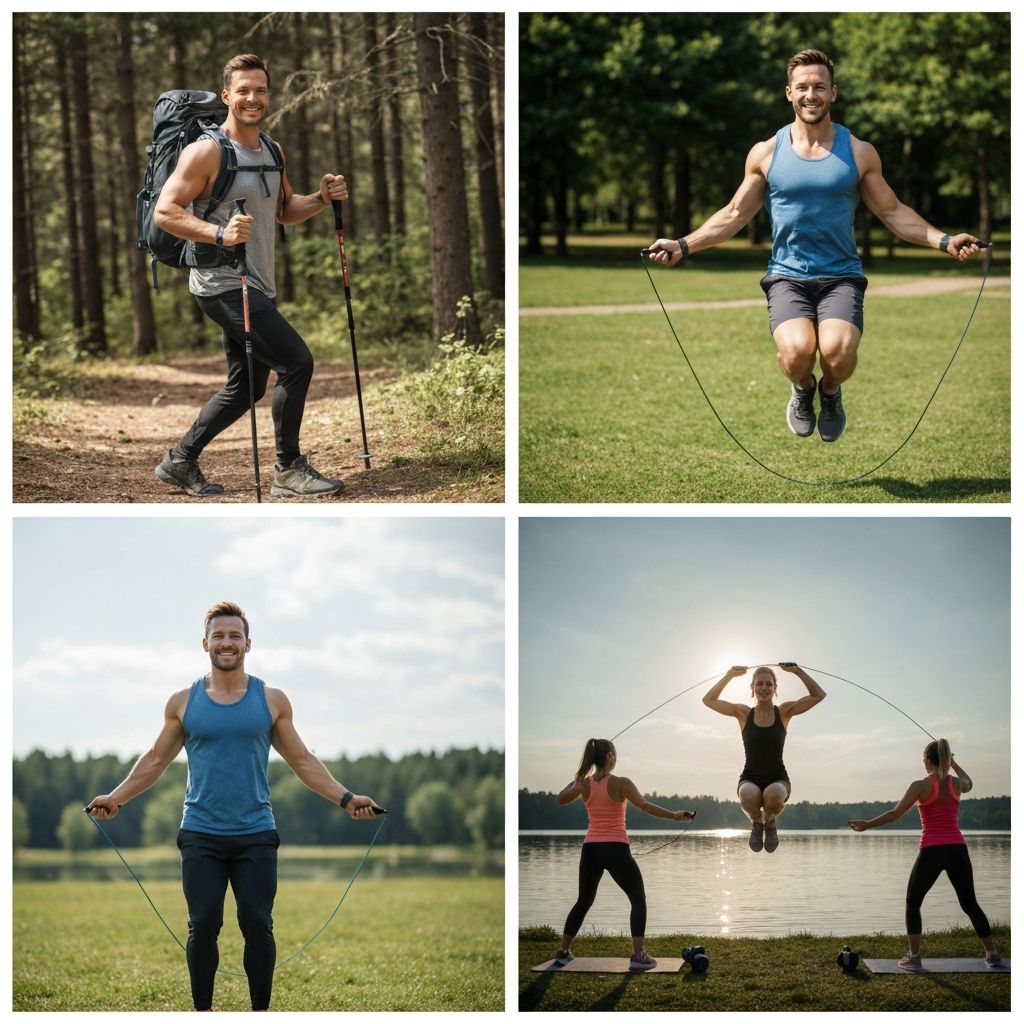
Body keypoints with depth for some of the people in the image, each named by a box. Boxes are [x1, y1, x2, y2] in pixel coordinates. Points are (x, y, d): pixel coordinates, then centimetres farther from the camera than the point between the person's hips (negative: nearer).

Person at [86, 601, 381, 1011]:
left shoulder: (272, 700, 3)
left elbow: (302, 760, 9)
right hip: (201, 837, 0)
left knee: (258, 927, 0)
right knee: (203, 927, 1)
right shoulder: (183, 702, 4)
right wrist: (115, 797, 4)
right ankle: (203, 1012, 14)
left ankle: (260, 1013, 12)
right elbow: (156, 759, 12)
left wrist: (345, 798, 0)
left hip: (256, 836, 0)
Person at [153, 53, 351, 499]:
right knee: (296, 361, -15)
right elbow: (165, 212, -16)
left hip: (256, 287, 9)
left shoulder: (271, 152, 13)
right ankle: (289, 470, -4)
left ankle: (180, 460, 27)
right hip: (223, 283, -9)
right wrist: (218, 233, -30)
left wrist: (321, 199, 4)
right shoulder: (207, 151, -12)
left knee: (246, 388, 13)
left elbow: (284, 211, 24)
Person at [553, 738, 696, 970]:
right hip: (616, 849, -4)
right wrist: (674, 815, -19)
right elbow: (645, 806, -19)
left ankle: (563, 952, 19)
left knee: (584, 901, 21)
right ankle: (638, 955, -4)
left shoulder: (584, 785, 3)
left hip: (590, 850, 5)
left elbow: (560, 799, 20)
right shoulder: (620, 784, -10)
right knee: (638, 900, 8)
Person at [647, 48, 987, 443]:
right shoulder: (766, 153, 6)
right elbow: (734, 214, 12)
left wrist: (943, 241, -1)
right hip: (787, 277, 0)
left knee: (837, 351, -29)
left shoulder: (859, 153, 6)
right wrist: (683, 246, 0)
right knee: (797, 350, -30)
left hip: (841, 276, 0)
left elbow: (892, 212, 11)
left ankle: (831, 392, 10)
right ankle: (802, 389, 10)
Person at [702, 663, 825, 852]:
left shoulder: (784, 712, 5)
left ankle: (771, 822, 2)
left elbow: (818, 695, 2)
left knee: (773, 795, -38)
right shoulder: (744, 713, 6)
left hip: (778, 780, 0)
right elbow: (709, 700, 5)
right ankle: (756, 823, 2)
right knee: (749, 796, -37)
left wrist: (797, 671, -5)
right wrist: (729, 676, -1)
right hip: (750, 780, 0)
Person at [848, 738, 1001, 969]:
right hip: (958, 850, 4)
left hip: (932, 852, -4)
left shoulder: (921, 786, -6)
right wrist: (953, 763, 44)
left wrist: (866, 825, 3)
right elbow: (969, 783, 34)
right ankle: (992, 954, 14)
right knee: (970, 904, 17)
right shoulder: (957, 784, 7)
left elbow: (894, 814, -7)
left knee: (913, 904, 11)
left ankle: (913, 957, 2)